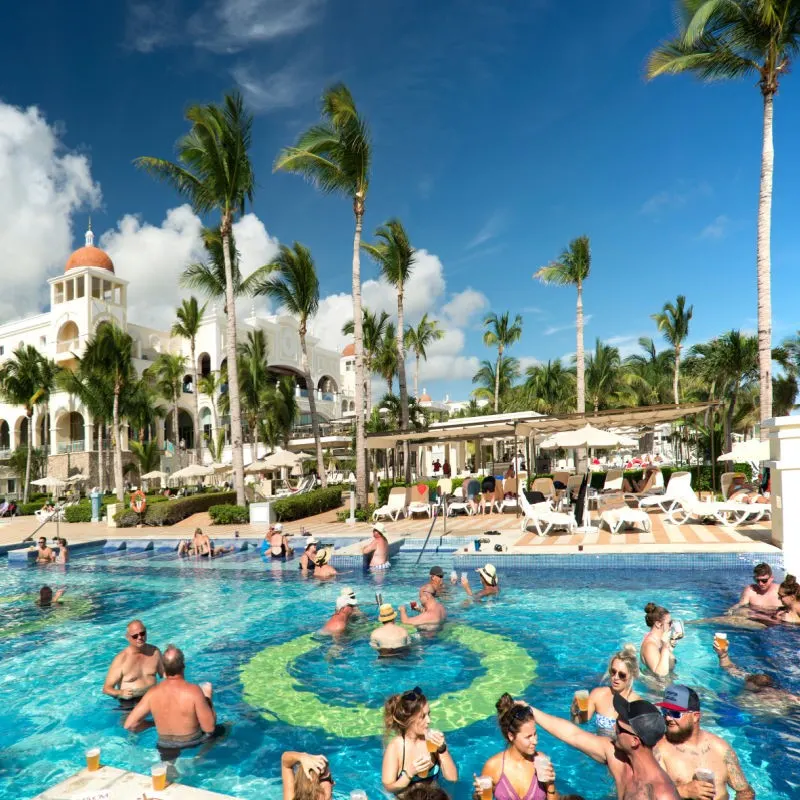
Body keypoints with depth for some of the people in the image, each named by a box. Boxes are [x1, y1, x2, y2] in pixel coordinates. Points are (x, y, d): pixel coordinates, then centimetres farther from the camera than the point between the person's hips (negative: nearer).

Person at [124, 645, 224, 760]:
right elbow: (209, 728, -19)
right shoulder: (194, 691, -26)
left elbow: (129, 725, -10)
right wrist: (208, 698, -6)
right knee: (220, 729, 23)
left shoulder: (152, 693, -15)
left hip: (166, 751, 5)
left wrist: (155, 723, 6)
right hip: (194, 748, -5)